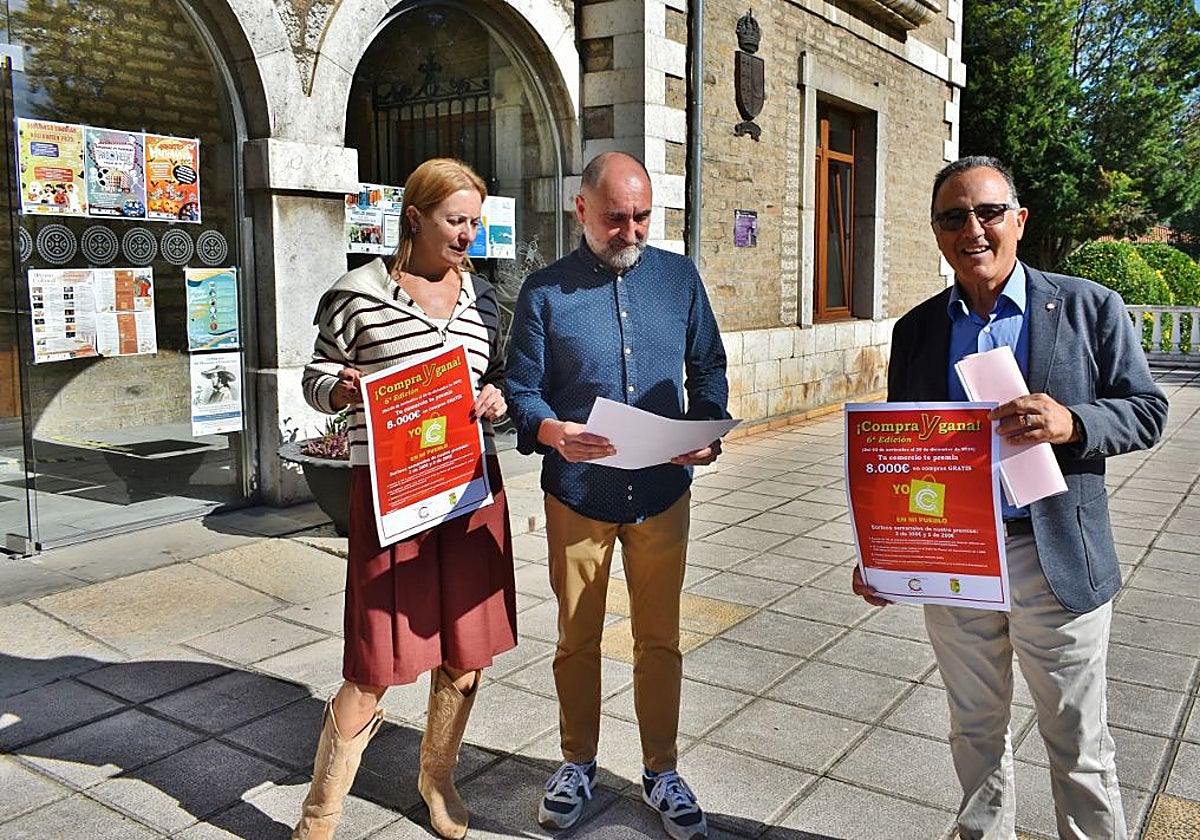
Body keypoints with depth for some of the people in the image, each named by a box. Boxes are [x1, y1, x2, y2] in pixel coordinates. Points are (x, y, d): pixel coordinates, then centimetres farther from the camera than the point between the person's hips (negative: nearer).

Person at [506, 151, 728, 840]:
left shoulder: (680, 277, 5)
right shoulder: (545, 291, -2)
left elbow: (708, 367, 9)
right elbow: (522, 391, -4)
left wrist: (707, 430, -10)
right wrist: (551, 431, -26)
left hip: (663, 493, 1)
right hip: (578, 495, -1)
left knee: (660, 639, 11)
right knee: (577, 639, 13)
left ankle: (662, 771, 30)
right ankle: (579, 764, 34)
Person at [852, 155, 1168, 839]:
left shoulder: (1089, 307, -2)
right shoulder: (916, 330, 5)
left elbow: (1147, 410, -3)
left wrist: (1072, 423, -24)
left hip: (1056, 562, -3)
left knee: (1079, 745, 11)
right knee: (976, 732, 19)